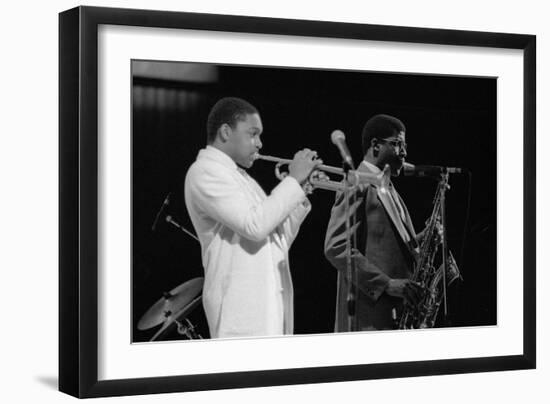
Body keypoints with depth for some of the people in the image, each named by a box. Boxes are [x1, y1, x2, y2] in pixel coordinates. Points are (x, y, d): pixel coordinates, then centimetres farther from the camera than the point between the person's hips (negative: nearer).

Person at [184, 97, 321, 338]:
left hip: (271, 301, 9)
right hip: (240, 305, -9)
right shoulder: (205, 171, -6)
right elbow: (254, 225, -20)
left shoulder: (239, 176, 23)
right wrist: (293, 180, -10)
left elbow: (278, 241, 20)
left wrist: (301, 191, 10)